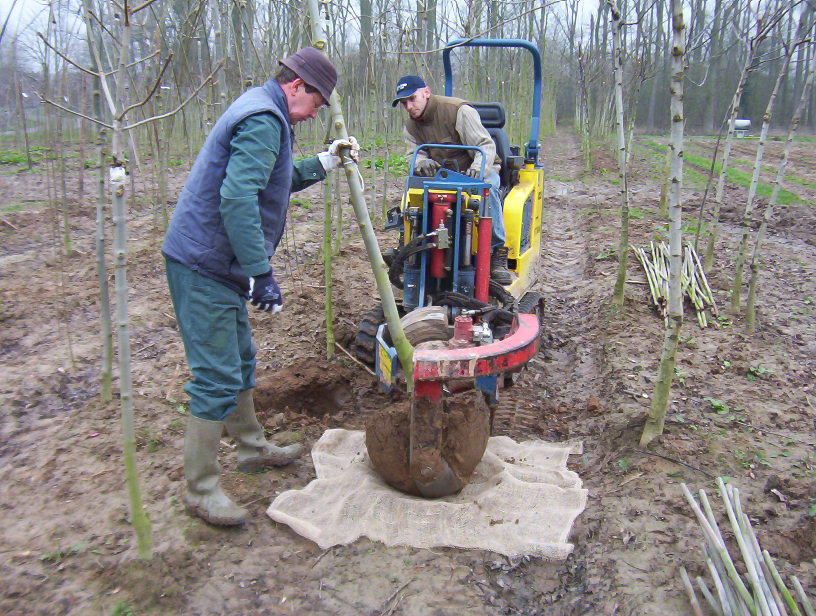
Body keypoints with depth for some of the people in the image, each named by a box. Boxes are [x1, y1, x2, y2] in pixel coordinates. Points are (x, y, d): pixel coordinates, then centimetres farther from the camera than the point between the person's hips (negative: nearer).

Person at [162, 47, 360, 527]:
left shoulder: (262, 113, 18)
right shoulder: (264, 120, -17)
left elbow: (277, 182, 30)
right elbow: (237, 200, -28)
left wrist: (326, 162, 25)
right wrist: (262, 274, -29)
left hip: (217, 265, 11)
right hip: (204, 265, -11)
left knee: (240, 361, 20)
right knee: (217, 379, -5)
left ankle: (254, 447, 37)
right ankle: (201, 488, 8)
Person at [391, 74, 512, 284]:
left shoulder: (458, 110, -17)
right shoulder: (411, 125, 3)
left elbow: (486, 145, -24)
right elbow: (415, 154, -5)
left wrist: (477, 169, -45)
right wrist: (421, 162, -32)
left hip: (480, 170, -5)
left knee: (487, 187, -39)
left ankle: (498, 253, -35)